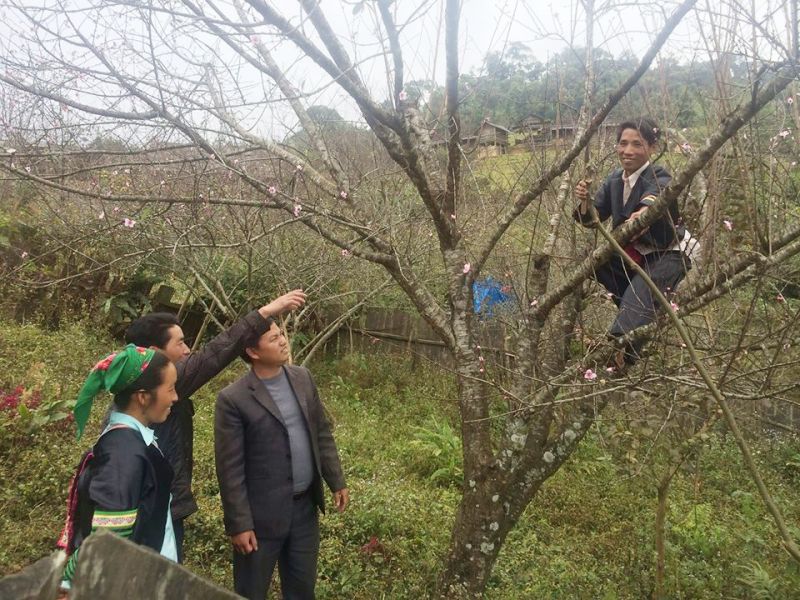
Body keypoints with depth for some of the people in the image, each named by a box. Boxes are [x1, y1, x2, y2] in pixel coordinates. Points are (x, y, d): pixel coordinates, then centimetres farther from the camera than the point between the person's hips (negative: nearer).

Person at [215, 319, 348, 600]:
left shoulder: (302, 378, 1)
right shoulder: (233, 399, -17)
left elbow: (322, 433, 10)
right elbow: (230, 468, -14)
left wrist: (337, 481, 8)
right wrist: (239, 524, -13)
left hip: (305, 506, 5)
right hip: (263, 513, -5)